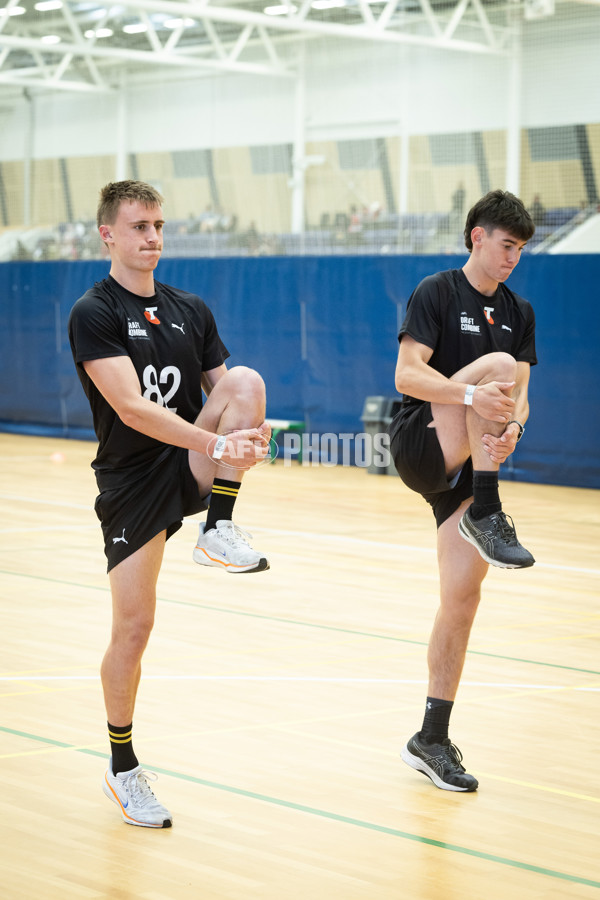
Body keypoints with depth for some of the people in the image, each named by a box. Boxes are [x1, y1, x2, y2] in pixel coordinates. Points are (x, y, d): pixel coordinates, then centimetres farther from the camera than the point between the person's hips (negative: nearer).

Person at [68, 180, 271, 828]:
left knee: (246, 379, -20)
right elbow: (131, 408, -20)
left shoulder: (191, 311, 10)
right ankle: (123, 768, 17)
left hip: (194, 470, 4)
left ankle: (220, 532, -17)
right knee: (134, 628, -4)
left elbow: (224, 393, 13)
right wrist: (216, 443, -31)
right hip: (131, 482, -4)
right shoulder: (93, 313, -9)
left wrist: (250, 432, -12)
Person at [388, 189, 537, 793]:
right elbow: (407, 374, -17)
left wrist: (511, 427, -18)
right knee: (494, 361, -25)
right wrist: (474, 393, -32)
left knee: (463, 596, -1)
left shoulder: (518, 312, 13)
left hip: (464, 466, 6)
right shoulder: (436, 293, -6)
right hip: (419, 445, -6)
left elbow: (518, 391, 6)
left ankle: (431, 740, 8)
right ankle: (487, 514, -24)